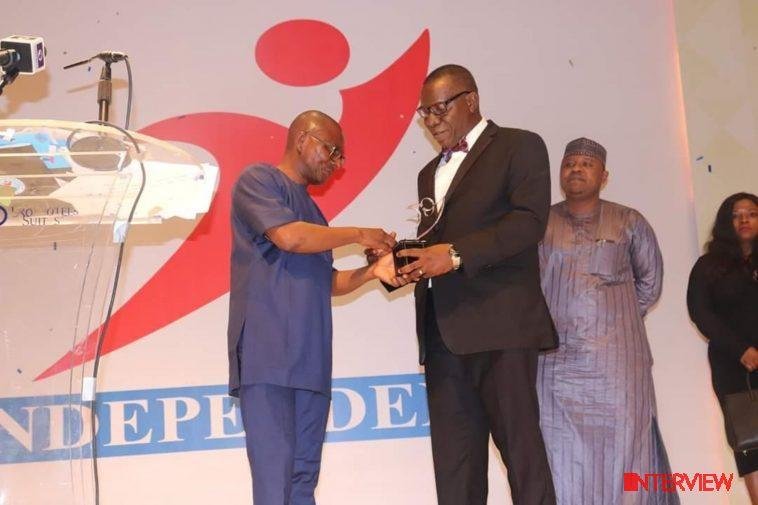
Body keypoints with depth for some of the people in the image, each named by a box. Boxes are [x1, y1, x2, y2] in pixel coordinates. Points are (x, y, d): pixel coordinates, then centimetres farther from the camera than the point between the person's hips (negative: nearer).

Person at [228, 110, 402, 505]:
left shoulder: (310, 209, 25)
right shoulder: (258, 180, 2)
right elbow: (288, 236, -14)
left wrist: (372, 271, 5)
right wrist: (358, 235, -2)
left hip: (311, 361, 8)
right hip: (266, 354, -8)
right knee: (275, 472, -12)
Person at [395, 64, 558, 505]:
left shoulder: (520, 147, 4)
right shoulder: (431, 173, 26)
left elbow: (529, 221, -10)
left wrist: (457, 254, -19)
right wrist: (402, 260, 3)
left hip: (500, 323, -6)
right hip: (444, 331, 7)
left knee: (520, 444, -5)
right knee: (453, 456, 4)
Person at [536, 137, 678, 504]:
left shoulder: (629, 222, 7)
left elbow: (650, 280, 15)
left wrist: (619, 318, 9)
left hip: (616, 360, 0)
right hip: (556, 360, 1)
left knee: (622, 450, -1)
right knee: (562, 456, 1)